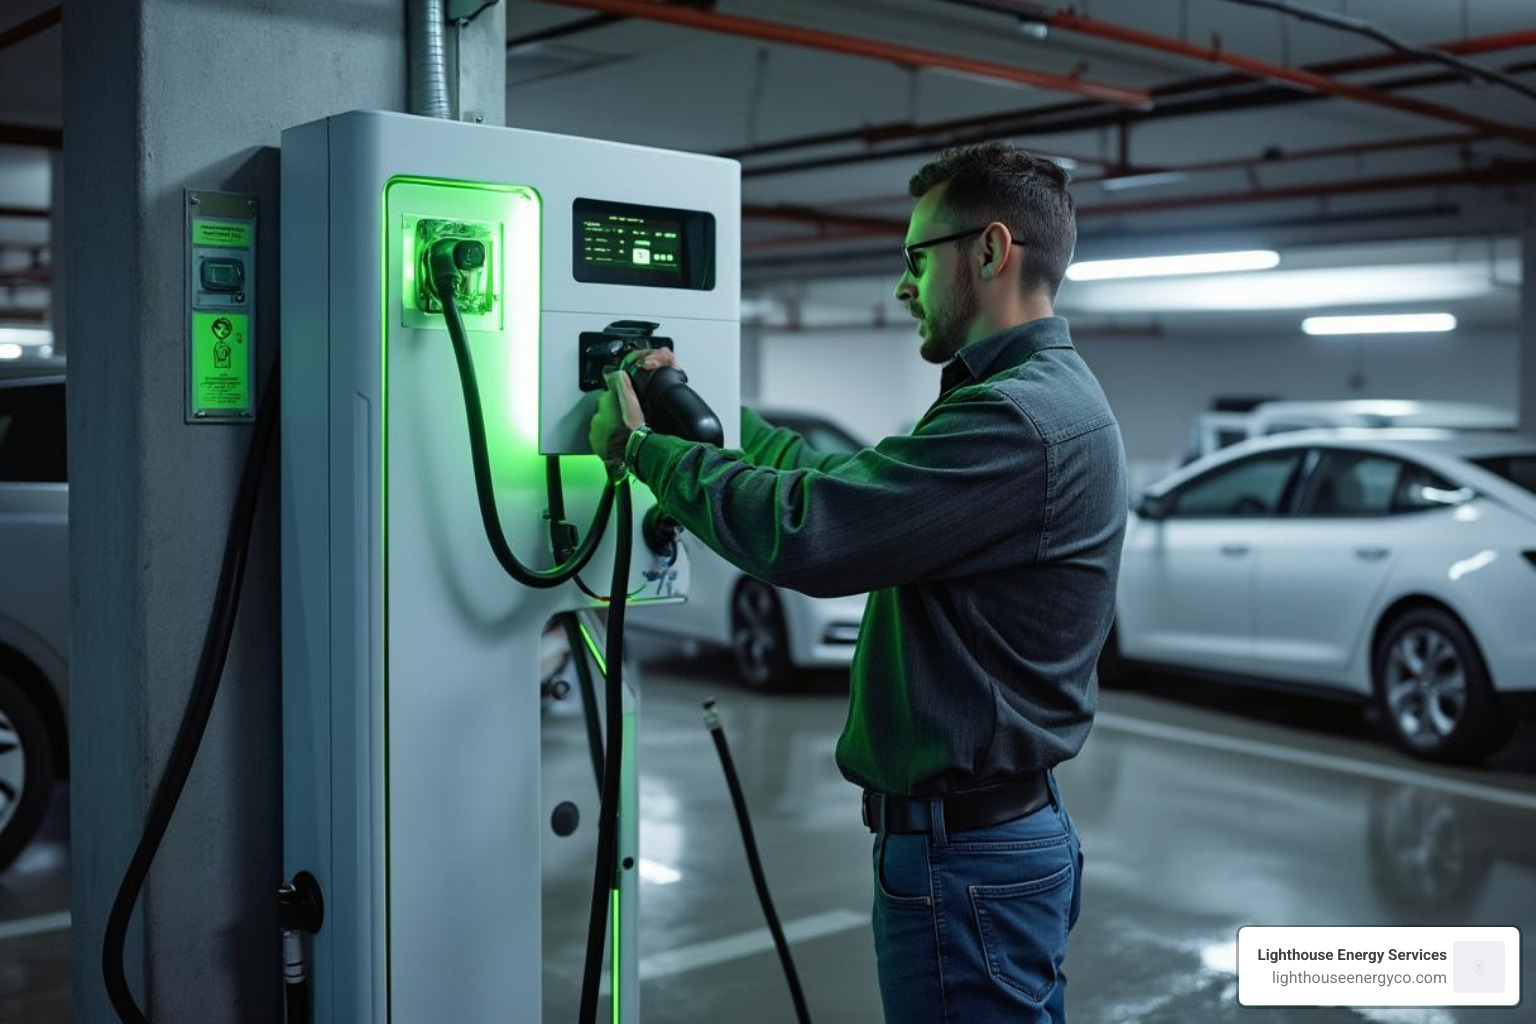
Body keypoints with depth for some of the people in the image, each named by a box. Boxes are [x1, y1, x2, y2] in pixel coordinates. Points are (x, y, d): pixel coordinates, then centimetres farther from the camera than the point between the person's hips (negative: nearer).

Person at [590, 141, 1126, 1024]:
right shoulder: (1047, 396, 12)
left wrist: (641, 446, -12)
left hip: (965, 855, -10)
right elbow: (848, 485, 15)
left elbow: (801, 529, -27)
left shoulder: (1020, 420, -23)